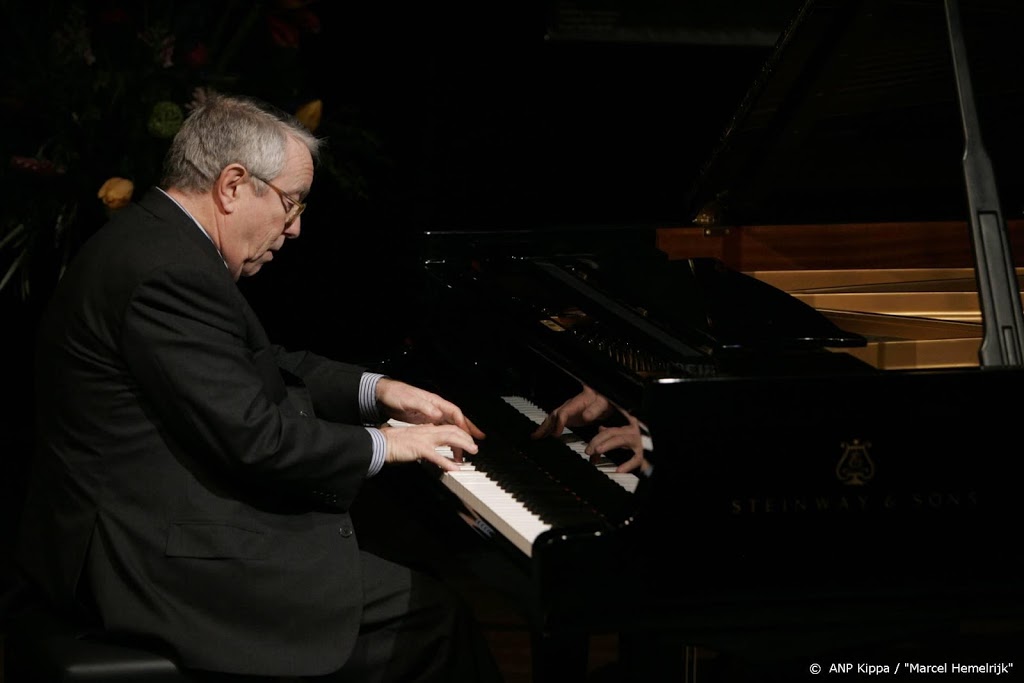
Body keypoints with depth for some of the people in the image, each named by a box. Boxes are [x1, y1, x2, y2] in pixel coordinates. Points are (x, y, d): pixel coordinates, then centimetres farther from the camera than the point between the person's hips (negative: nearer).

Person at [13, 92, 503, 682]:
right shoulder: (168, 275, -24)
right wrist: (383, 444, -10)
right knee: (432, 615, -10)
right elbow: (257, 438, -24)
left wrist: (377, 390, 12)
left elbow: (260, 367, 20)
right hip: (153, 561, -11)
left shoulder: (158, 239, 10)